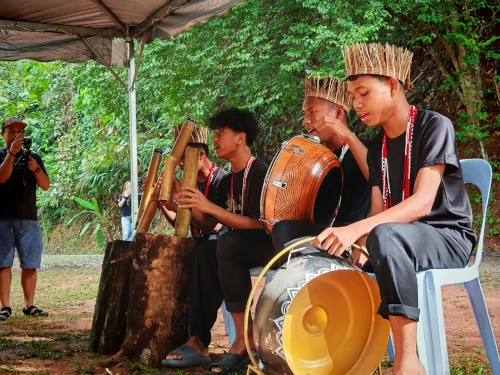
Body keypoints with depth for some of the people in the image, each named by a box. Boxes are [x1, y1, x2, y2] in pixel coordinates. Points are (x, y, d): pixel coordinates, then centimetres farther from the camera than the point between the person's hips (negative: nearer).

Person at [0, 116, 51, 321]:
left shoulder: (33, 157, 13)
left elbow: (46, 185, 5)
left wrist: (36, 169, -13)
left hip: (28, 219, 2)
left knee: (30, 265, 2)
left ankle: (29, 305, 9)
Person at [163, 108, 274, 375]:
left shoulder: (260, 173, -14)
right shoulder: (228, 181, 13)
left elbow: (258, 225, -24)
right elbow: (208, 225, 11)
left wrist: (210, 207, -27)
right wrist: (187, 200, -4)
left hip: (272, 243, -8)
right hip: (239, 247, 8)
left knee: (229, 242, -34)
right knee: (205, 251, -19)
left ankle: (246, 337, -32)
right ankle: (198, 342, -26)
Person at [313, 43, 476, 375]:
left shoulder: (434, 126, -13)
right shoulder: (378, 146, 10)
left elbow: (422, 202, -25)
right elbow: (378, 210, 5)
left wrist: (357, 229, -38)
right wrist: (360, 247, -18)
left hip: (449, 238, -7)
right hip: (399, 238, 7)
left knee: (386, 235, -39)